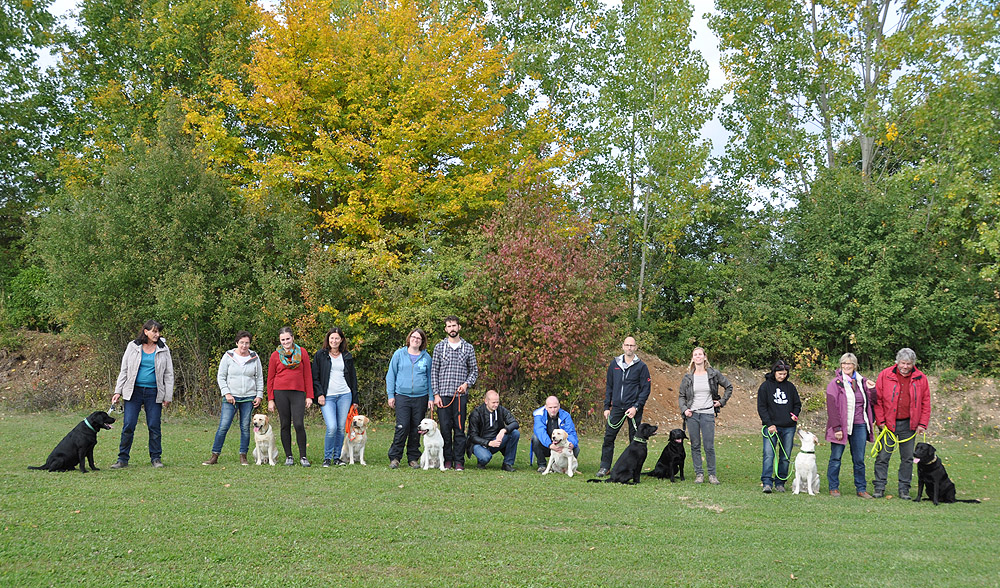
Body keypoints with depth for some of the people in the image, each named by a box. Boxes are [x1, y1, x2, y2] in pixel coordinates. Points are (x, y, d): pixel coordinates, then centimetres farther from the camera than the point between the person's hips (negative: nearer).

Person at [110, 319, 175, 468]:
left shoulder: (163, 349, 5)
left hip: (154, 393, 0)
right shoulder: (133, 347, 3)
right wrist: (118, 391, 2)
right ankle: (123, 459, 5)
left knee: (154, 426, 2)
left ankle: (156, 458, 15)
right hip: (134, 391, 0)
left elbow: (168, 374, 8)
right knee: (128, 425, -3)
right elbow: (124, 370, 8)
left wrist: (168, 396, 2)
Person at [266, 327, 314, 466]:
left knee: (299, 424, -10)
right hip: (280, 392, 1)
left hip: (298, 392, 0)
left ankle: (303, 456, -1)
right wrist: (270, 400, 2)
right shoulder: (275, 355, 7)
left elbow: (308, 375, 8)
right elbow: (270, 378, 8)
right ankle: (288, 456, 11)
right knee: (285, 425, 4)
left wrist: (309, 396, 2)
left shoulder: (302, 353, 7)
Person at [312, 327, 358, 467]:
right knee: (332, 427, -15)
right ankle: (327, 457, -1)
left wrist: (355, 400, 12)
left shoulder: (347, 356, 12)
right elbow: (315, 377, 4)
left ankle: (337, 457, 15)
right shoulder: (320, 355, 5)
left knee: (342, 428, 3)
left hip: (345, 395, 3)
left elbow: (353, 378, 16)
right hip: (327, 397, -3)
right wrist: (319, 394, -7)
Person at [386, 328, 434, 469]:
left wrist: (431, 398, 8)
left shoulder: (426, 357, 9)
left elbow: (430, 378, 15)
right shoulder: (399, 354, 6)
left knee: (417, 429, 4)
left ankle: (413, 458, 14)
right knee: (402, 427, -12)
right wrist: (390, 395, 2)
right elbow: (391, 375, 8)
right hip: (402, 396, -2)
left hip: (421, 398, 2)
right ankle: (394, 457, -2)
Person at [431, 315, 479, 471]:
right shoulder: (439, 347, 7)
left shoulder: (468, 348, 8)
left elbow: (474, 370, 12)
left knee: (460, 428, -1)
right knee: (445, 428, 1)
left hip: (461, 394, 0)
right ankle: (447, 459, 11)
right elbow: (434, 371, 5)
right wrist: (436, 394, -3)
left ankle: (459, 461, 5)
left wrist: (467, 384, -8)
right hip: (443, 394, 0)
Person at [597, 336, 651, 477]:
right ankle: (605, 467, 7)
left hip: (633, 408, -3)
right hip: (617, 407, 3)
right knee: (609, 437, -1)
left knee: (635, 439, 3)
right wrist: (607, 407, 7)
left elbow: (645, 389, -3)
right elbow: (609, 386, 13)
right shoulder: (614, 364, 9)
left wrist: (636, 407, -13)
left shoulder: (641, 366, -1)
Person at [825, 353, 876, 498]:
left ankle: (861, 489, 14)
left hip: (859, 426, 3)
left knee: (859, 459, 7)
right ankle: (833, 487, 12)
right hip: (842, 426, -3)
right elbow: (832, 407, -7)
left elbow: (871, 403, 15)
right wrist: (837, 428, -13)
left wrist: (871, 389, -2)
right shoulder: (835, 383, -2)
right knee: (836, 458, 2)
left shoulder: (862, 381, 11)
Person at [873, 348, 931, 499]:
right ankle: (879, 488, 6)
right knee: (883, 456, -2)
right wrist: (880, 421, -5)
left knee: (907, 458, 7)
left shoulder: (920, 379, 3)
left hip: (909, 424, 2)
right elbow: (877, 400, -1)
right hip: (888, 424, -2)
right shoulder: (885, 375, -2)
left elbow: (926, 403, 7)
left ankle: (904, 489, 15)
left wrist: (922, 424, 0)